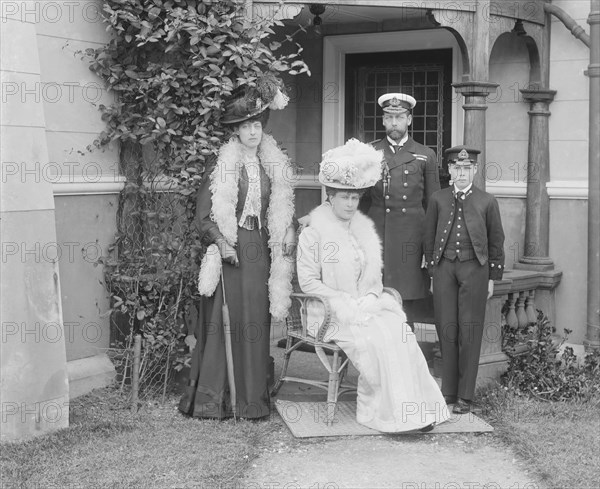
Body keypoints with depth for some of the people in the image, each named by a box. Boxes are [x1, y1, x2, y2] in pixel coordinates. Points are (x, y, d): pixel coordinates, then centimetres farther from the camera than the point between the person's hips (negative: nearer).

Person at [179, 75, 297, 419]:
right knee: (225, 321, -3)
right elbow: (204, 215, -4)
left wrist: (287, 238, 2)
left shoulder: (275, 167, 11)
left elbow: (282, 213, 19)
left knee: (256, 323, 4)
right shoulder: (221, 166, -1)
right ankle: (215, 399, 3)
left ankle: (252, 399, 11)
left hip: (261, 252, 4)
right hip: (230, 250, -4)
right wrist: (220, 242, -16)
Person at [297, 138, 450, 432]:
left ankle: (411, 407, -21)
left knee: (399, 333, -22)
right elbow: (308, 281, -8)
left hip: (367, 305, 5)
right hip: (331, 311, -5)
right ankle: (380, 411, -19)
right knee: (372, 339, -28)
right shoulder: (314, 231, -4)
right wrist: (343, 303, -15)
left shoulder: (364, 228, 16)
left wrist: (370, 298, -3)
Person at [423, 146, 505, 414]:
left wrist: (492, 278, 4)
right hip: (444, 267, 2)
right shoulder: (438, 200, 7)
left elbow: (496, 242, 7)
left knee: (470, 330, 0)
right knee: (446, 329, 3)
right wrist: (433, 271, 7)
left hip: (474, 268, -1)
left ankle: (465, 396, 5)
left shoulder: (487, 202, 3)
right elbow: (429, 238, 12)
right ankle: (448, 391, 13)